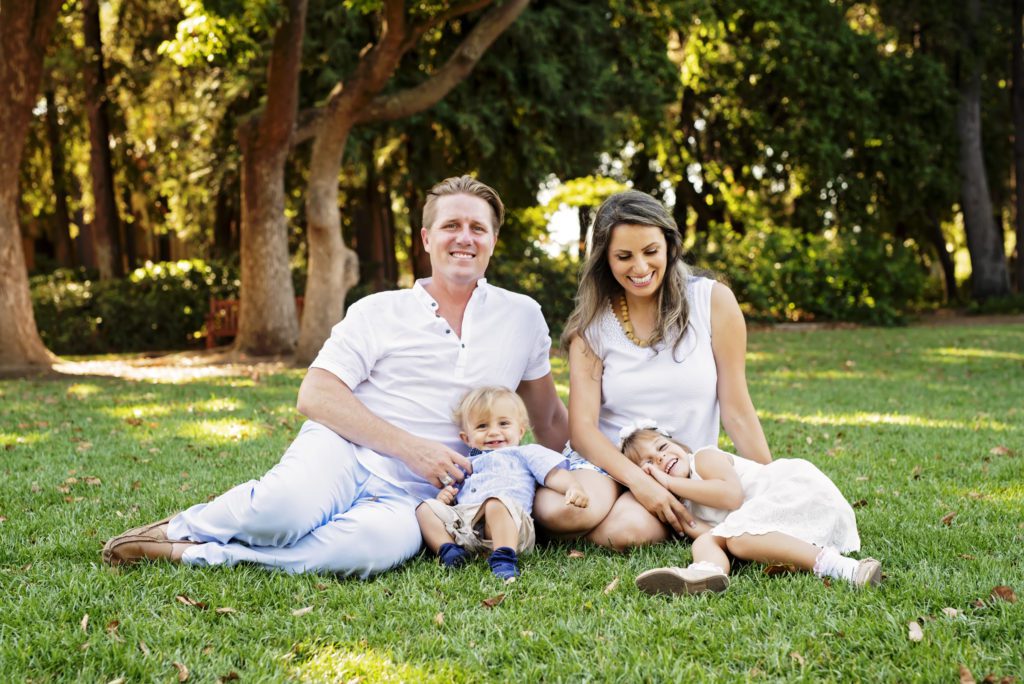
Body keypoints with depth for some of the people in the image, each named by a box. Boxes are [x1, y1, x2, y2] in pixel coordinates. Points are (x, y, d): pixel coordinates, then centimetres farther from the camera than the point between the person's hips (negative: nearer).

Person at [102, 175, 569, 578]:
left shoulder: (522, 317, 13)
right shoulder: (379, 312, 6)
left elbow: (550, 420, 24)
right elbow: (315, 396, -4)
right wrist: (409, 445, -13)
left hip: (407, 496, 1)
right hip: (343, 452, -1)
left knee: (386, 541, -37)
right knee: (289, 508, -38)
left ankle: (196, 554, -23)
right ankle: (182, 526, -5)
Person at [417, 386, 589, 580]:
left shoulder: (525, 454, 23)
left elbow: (554, 474, 8)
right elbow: (453, 497, 38)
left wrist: (573, 487, -13)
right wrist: (444, 497, 13)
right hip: (461, 519, 5)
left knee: (496, 502, -37)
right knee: (426, 508, -11)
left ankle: (504, 558, -50)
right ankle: (448, 549, -30)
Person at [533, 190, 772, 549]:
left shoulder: (713, 301, -2)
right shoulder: (592, 324, 2)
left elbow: (736, 410, 1)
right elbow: (583, 426, -6)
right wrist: (638, 480, -22)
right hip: (609, 462, 1)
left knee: (627, 529, -33)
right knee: (559, 511, -33)